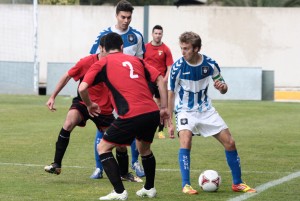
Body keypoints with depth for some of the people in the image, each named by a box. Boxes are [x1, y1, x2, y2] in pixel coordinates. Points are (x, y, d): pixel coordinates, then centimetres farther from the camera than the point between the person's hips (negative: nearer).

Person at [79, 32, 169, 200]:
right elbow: (161, 80, 15)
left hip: (131, 116, -5)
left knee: (103, 148, 11)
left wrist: (89, 105, 17)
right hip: (153, 112, 5)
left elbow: (82, 88, -2)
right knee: (144, 148, 33)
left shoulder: (102, 64, 9)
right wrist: (164, 108, 17)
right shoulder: (136, 60, 21)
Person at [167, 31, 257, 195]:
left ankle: (237, 183, 16)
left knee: (229, 142, 0)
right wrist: (169, 122, -12)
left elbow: (223, 89, 3)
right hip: (185, 111, -3)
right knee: (185, 140, -28)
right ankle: (186, 185, -20)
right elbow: (170, 95, -10)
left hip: (205, 110, 3)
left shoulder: (210, 64, -11)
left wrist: (222, 87, -22)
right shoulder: (177, 67, -18)